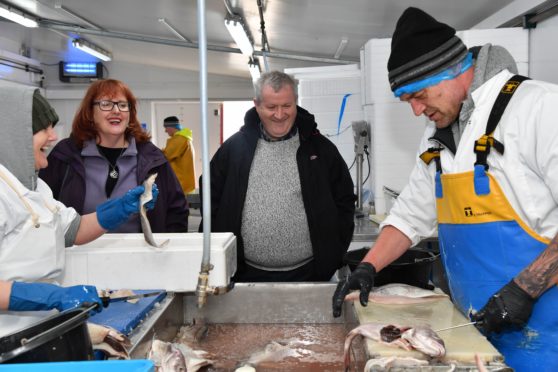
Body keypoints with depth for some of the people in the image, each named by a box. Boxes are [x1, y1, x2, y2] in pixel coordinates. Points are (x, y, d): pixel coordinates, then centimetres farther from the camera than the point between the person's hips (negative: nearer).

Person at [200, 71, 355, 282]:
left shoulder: (320, 148, 2)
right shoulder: (234, 148, 3)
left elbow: (344, 201, 7)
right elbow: (212, 201, 9)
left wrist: (333, 256, 0)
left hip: (308, 273, 0)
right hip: (247, 275, 1)